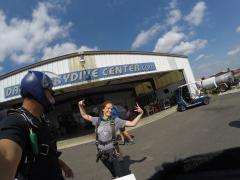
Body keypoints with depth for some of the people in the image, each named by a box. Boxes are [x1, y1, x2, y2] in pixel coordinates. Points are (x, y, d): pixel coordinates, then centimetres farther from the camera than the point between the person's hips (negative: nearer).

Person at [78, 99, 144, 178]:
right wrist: (80, 106, -4)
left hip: (113, 151, -3)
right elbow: (85, 116, 8)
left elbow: (132, 123, -11)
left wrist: (140, 114, -20)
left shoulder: (115, 120, -10)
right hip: (102, 152, 3)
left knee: (122, 174, 1)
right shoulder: (98, 120, -3)